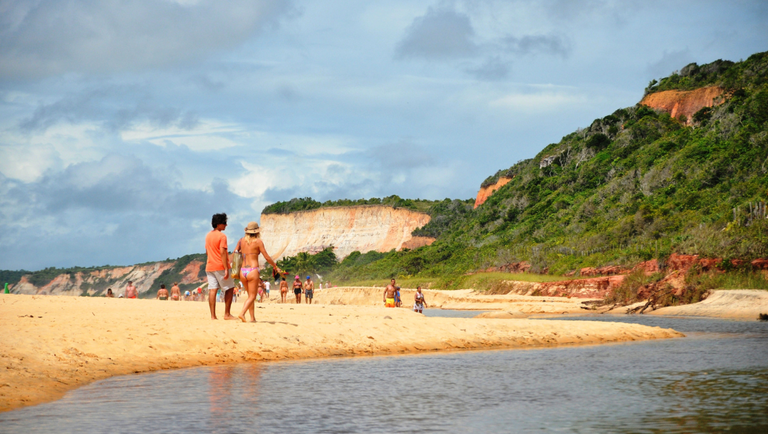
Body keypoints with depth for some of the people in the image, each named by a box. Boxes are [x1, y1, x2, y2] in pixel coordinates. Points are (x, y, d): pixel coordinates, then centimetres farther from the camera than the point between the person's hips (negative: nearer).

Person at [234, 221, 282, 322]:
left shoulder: (242, 240, 8)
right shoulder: (258, 241, -5)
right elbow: (267, 257, -4)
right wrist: (275, 266, 9)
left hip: (242, 271, 5)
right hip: (253, 271, -5)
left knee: (250, 295, 18)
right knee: (252, 297, -2)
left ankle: (253, 317, 13)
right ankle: (242, 313, -24)